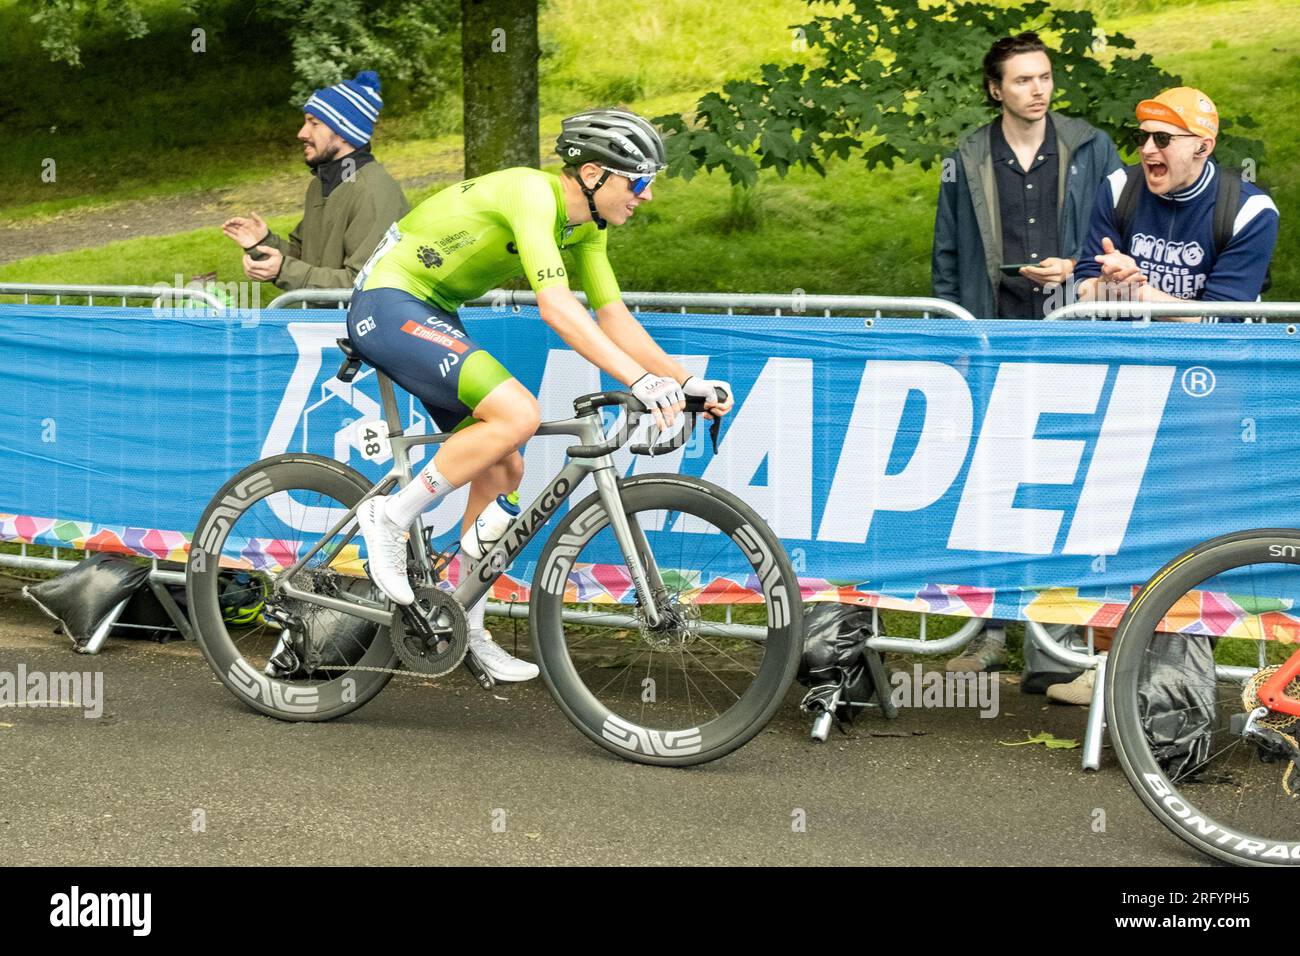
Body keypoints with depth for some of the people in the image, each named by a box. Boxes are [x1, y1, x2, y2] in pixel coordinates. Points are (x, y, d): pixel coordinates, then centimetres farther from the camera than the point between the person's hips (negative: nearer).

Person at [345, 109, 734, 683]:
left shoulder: (585, 226, 5)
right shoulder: (532, 193, -24)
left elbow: (613, 316, 7)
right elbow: (556, 306, -34)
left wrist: (686, 381, -4)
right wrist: (640, 380, -40)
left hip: (430, 312, 10)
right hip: (388, 306, -10)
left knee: (503, 468, 6)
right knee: (518, 414, -26)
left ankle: (466, 627, 15)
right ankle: (392, 516, -13)